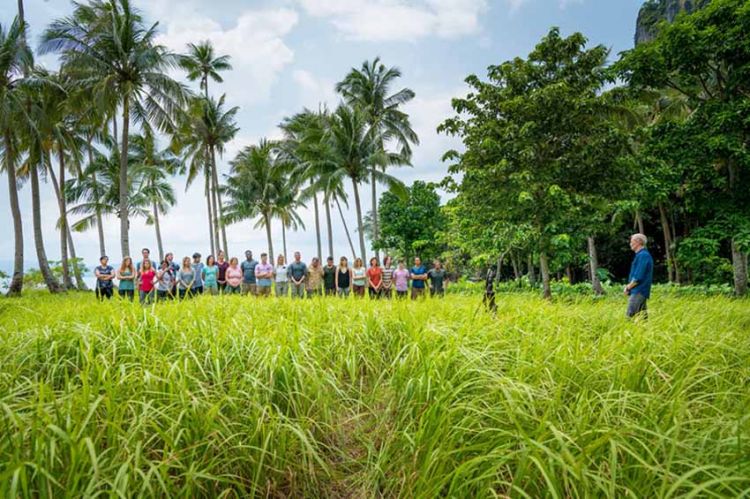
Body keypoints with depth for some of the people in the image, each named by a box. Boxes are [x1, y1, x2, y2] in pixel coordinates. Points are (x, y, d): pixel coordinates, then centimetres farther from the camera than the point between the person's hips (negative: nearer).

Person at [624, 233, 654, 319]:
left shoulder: (642, 255, -13)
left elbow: (638, 277, -18)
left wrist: (628, 287, -7)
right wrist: (629, 286, 11)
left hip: (638, 292, -10)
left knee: (630, 317, -12)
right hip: (641, 292, 10)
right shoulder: (642, 255, 18)